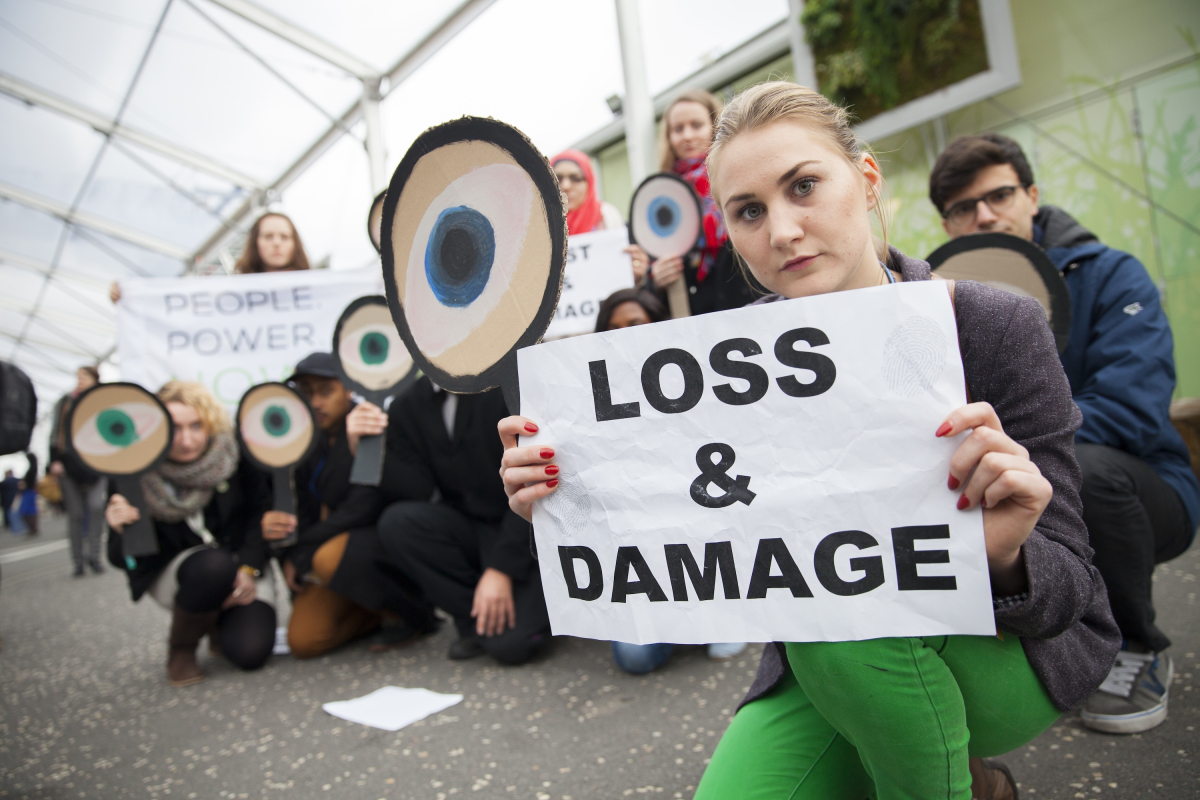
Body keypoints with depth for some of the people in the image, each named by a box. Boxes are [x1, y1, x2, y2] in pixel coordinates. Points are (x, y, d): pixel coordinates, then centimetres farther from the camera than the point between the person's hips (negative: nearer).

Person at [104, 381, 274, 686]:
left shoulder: (234, 456, -15)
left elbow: (259, 514, -7)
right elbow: (121, 559, -12)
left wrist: (248, 569, -19)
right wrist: (122, 532, -35)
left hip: (240, 567, 1)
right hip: (173, 568, 0)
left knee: (251, 650, -22)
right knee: (214, 565, -37)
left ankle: (219, 622, 17)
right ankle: (180, 648, -5)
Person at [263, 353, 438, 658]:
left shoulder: (373, 426, -15)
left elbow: (364, 507, -22)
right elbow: (308, 515, 8)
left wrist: (298, 553, -16)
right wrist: (278, 528, -14)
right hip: (340, 541, 6)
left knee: (329, 556, -36)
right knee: (303, 641, -8)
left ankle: (418, 615, -11)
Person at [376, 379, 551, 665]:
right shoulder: (407, 408, 0)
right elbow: (412, 494, -7)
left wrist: (501, 569, -21)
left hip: (526, 536, -5)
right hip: (470, 530, 5)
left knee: (509, 643, -24)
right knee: (396, 522, -23)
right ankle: (475, 619, -5)